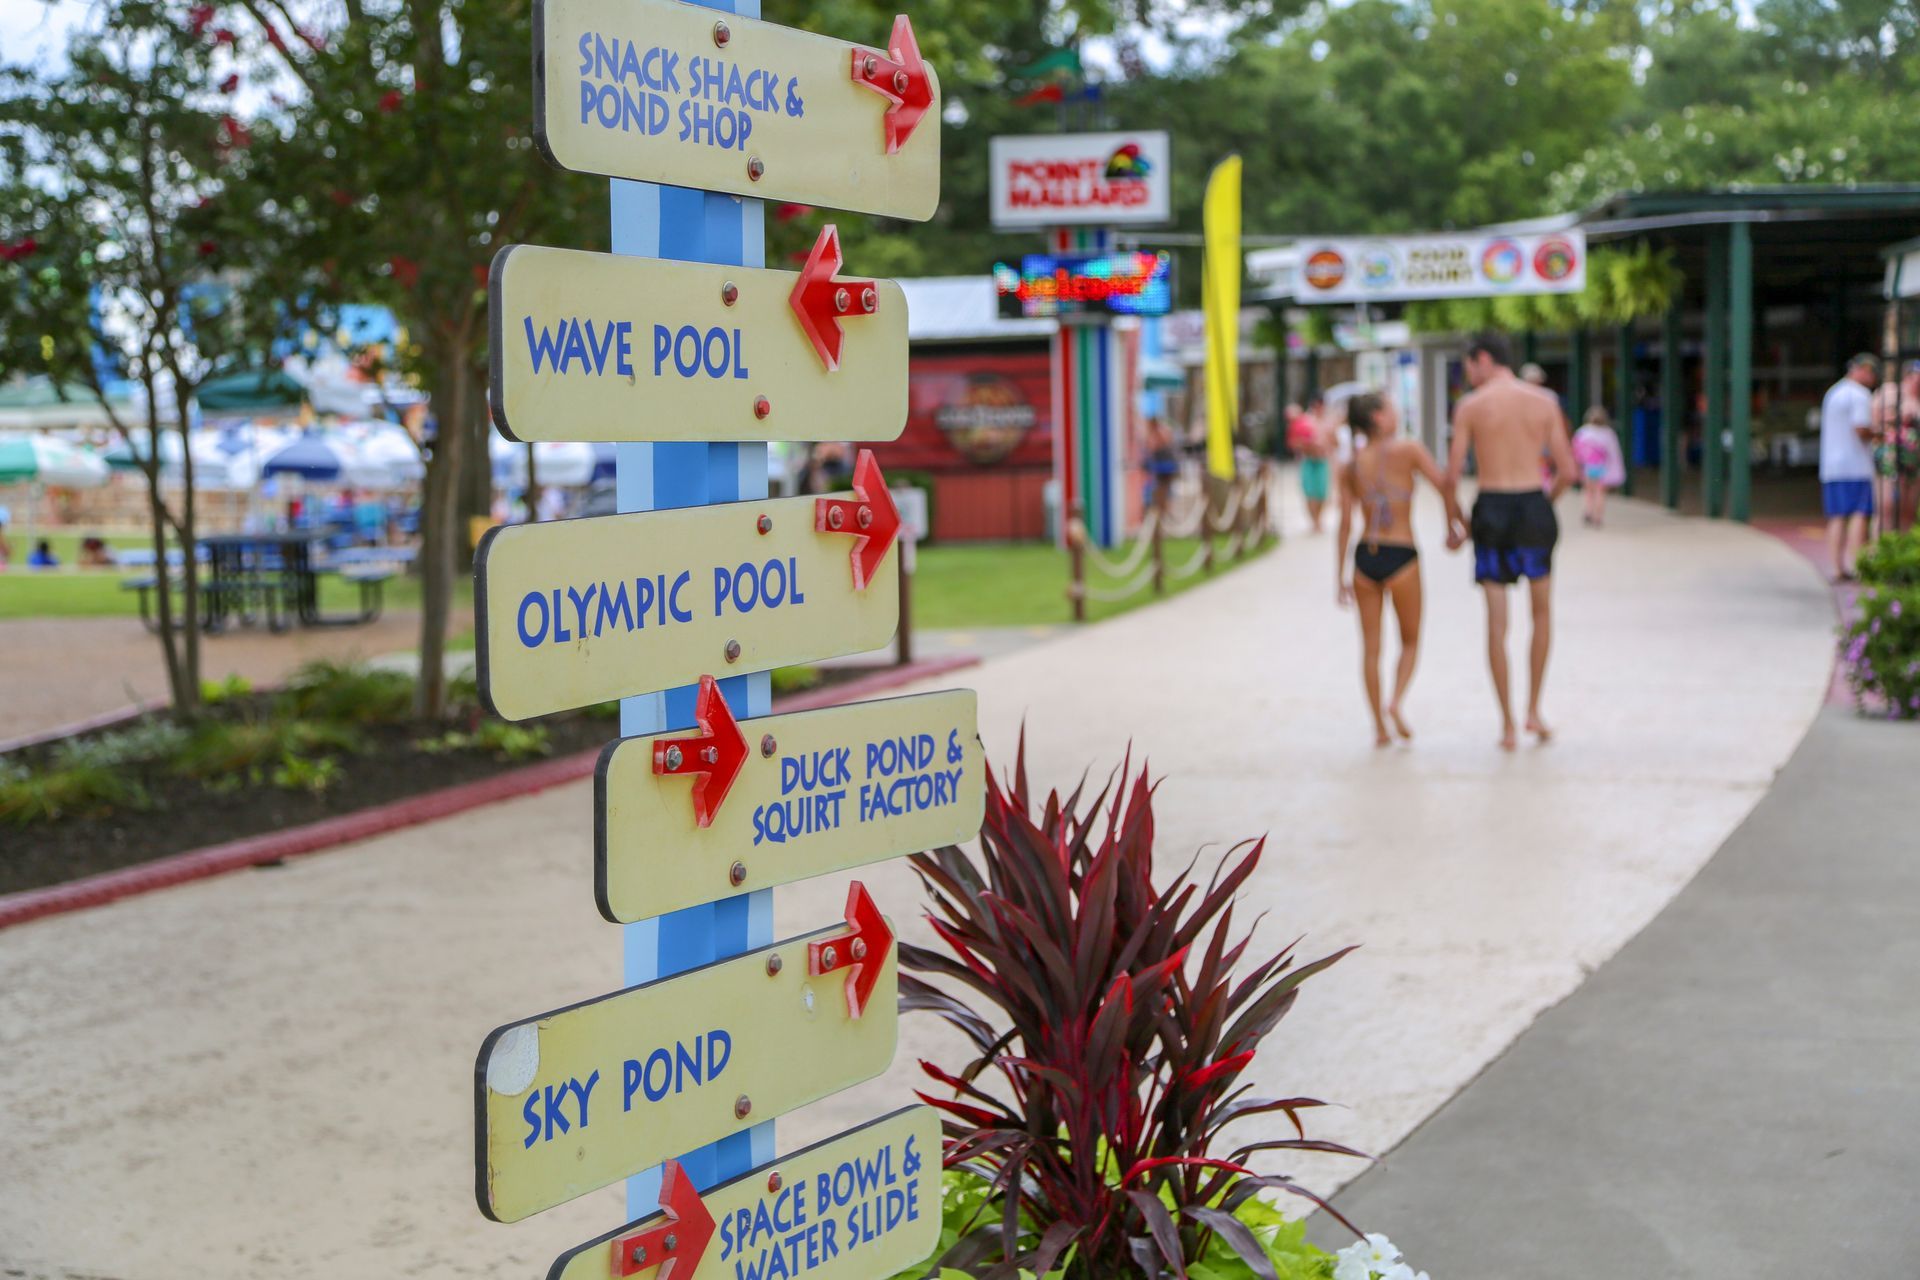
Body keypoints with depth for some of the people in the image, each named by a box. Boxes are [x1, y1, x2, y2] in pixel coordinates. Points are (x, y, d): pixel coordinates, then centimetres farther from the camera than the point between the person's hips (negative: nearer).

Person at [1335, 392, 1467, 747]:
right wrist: (1459, 524, 7)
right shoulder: (1408, 450, -6)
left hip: (1365, 556, 3)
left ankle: (1380, 726, 10)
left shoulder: (1350, 467, 5)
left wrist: (1340, 578, 8)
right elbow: (1445, 488, -10)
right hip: (1401, 557, -3)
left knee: (1370, 647, 10)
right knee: (1410, 641, 14)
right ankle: (1397, 701, -9)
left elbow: (1345, 524, 4)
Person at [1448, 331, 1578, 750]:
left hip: (1491, 511, -1)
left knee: (1496, 620, 5)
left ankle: (1508, 726, 5)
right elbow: (1567, 470, 2)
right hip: (1533, 508, 1)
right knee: (1542, 610, 21)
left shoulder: (1469, 405, -2)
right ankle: (1534, 711, 15)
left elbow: (1453, 473, -5)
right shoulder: (1545, 401, 4)